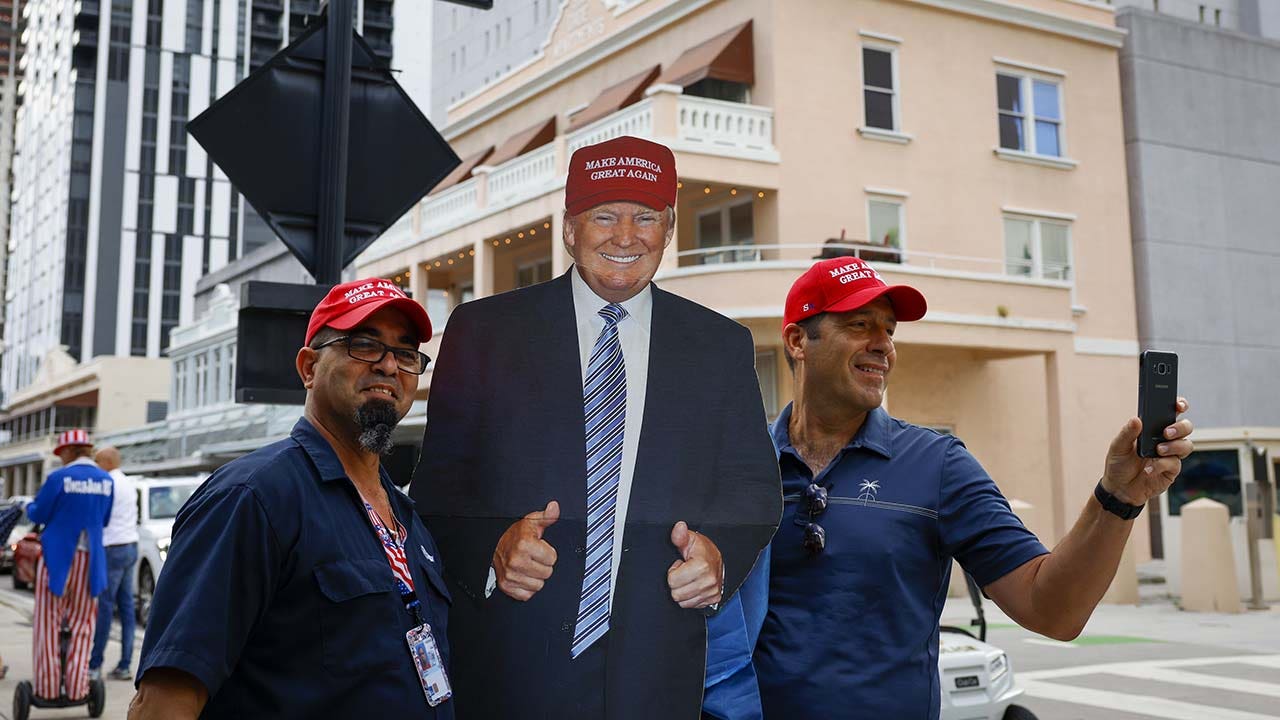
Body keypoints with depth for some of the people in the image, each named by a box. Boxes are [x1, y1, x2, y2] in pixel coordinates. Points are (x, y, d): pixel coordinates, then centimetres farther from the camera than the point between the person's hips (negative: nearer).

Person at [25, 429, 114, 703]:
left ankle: (48, 687, 6)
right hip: (90, 559, 4)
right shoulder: (106, 480, 2)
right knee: (82, 626, 9)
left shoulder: (59, 478, -10)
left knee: (48, 624, 5)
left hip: (57, 557, -4)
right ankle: (76, 687, 8)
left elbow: (38, 515, -1)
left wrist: (28, 507, 20)